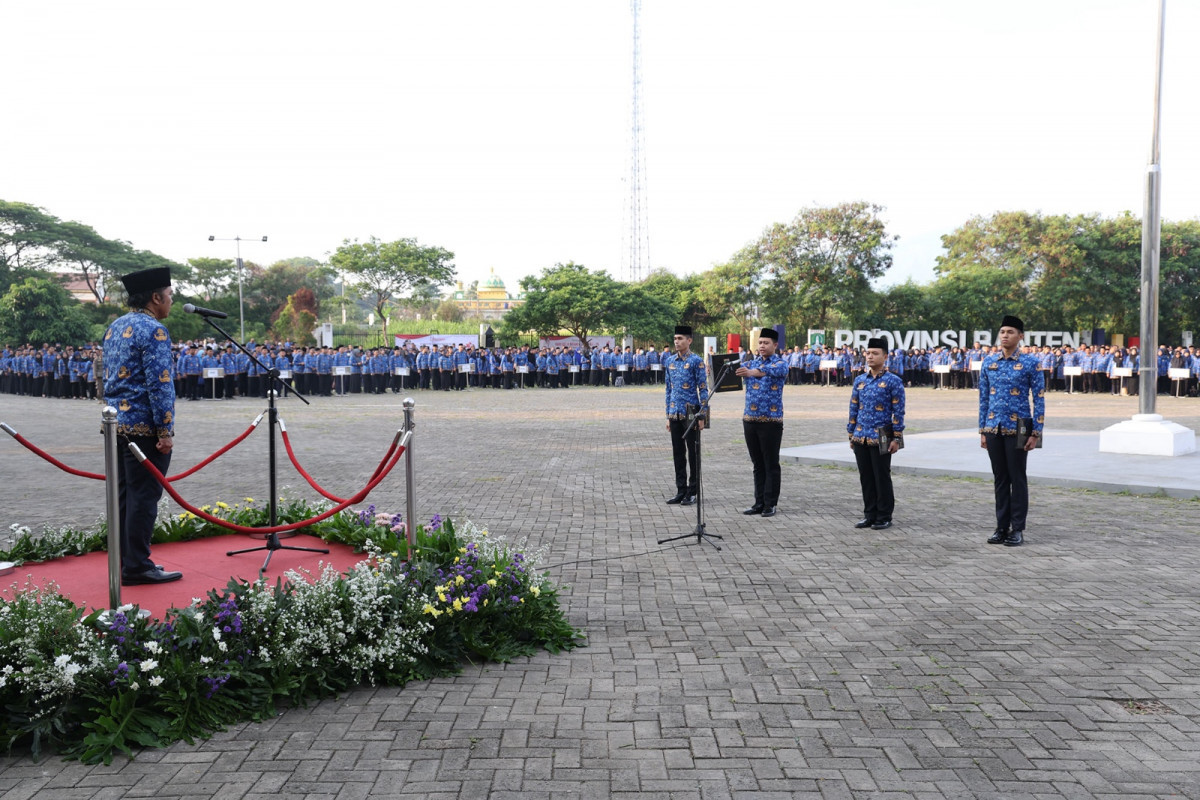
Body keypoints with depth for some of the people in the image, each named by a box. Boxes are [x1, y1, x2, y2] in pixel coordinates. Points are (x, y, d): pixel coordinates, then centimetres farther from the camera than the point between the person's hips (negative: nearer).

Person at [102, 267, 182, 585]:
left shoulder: (115, 327, 15)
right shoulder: (153, 330, -14)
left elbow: (110, 377, 20)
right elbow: (159, 384, -19)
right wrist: (165, 432, -18)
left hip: (116, 423, 9)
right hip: (143, 425, -9)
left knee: (124, 494, 14)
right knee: (144, 496, -4)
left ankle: (126, 562, 21)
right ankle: (137, 567, 1)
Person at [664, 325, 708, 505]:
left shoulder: (696, 361, -6)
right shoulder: (670, 361, 10)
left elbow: (703, 389, -7)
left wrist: (702, 416, -12)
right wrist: (668, 415, 13)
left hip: (691, 414, -5)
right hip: (675, 415, 5)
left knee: (693, 454, 3)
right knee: (678, 454, 9)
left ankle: (692, 493, 10)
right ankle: (681, 492, 17)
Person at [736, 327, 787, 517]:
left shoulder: (781, 363, -4)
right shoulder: (751, 362, 13)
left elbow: (774, 370, -27)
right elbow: (739, 368, -3)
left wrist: (752, 372, -46)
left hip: (771, 420, -5)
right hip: (750, 419, 5)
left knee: (771, 464, 1)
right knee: (757, 464, 10)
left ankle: (770, 504, 8)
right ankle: (759, 502, 17)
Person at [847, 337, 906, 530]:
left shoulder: (894, 381, -5)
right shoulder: (859, 380, 10)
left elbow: (898, 411, -6)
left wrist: (896, 438, -10)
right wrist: (851, 434, 13)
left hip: (881, 439, -5)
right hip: (860, 439, 5)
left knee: (882, 478, 2)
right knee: (866, 478, 10)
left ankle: (884, 517, 12)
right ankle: (870, 515, 20)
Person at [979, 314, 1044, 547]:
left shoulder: (1030, 363, -4)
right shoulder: (989, 362, 7)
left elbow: (1039, 399, -3)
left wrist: (1036, 432, -8)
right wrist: (982, 430, 9)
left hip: (1017, 429, -4)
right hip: (994, 429, 4)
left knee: (1017, 478, 2)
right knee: (1000, 479, 10)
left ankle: (1017, 529, 10)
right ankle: (1002, 527, 17)